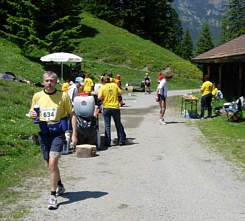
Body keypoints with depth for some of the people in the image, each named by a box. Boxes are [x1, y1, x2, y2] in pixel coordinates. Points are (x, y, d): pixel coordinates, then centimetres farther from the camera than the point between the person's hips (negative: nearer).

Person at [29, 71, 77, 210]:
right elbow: (32, 112, 17)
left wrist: (74, 135, -5)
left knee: (52, 164, -15)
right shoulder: (37, 96, 5)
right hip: (43, 134, 4)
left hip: (58, 133, -4)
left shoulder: (63, 96, -3)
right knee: (51, 164, 17)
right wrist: (32, 115, -9)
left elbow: (72, 114, 0)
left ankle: (53, 196, -8)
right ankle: (60, 186, 42)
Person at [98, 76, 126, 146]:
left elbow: (99, 97, -10)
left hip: (106, 107, -1)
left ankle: (107, 142, 1)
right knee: (118, 124, 13)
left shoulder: (103, 87, -4)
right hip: (115, 107, 2)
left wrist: (104, 97, 10)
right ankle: (121, 140, 17)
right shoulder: (114, 85, 1)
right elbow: (120, 93, 4)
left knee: (107, 125, 5)